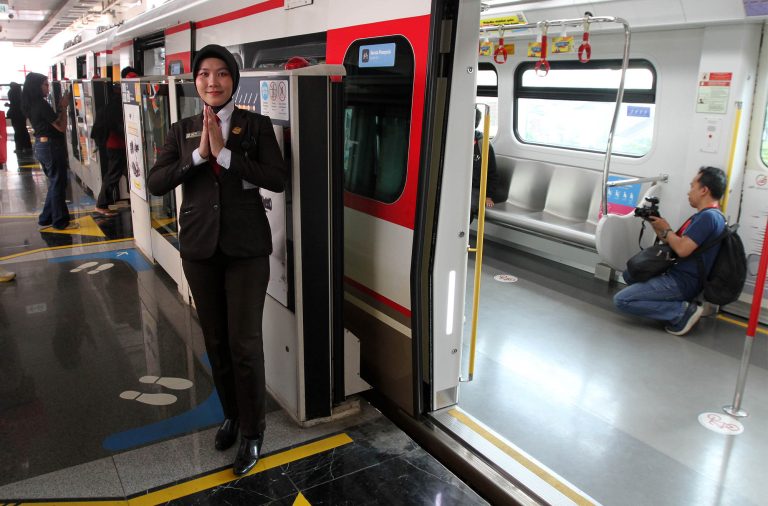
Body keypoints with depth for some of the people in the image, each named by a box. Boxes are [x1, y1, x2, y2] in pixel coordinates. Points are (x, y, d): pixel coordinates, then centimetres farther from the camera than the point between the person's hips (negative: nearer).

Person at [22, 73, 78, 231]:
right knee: (58, 184, 1)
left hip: (41, 146, 10)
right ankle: (60, 222, 9)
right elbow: (61, 127, -15)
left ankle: (46, 218, 26)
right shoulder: (42, 105, -19)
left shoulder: (31, 105, 9)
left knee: (54, 183, 20)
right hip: (51, 146, -10)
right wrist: (63, 107, -9)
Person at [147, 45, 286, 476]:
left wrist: (224, 153, -19)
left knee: (245, 343, -1)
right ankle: (231, 413, 35)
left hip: (247, 248, -3)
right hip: (200, 248, 4)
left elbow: (278, 179, -14)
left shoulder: (256, 125, -1)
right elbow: (155, 183, -3)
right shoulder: (182, 131, 7)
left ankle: (253, 431, 18)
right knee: (216, 341, 14)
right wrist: (199, 155, -15)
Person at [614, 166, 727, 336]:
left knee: (621, 300, -17)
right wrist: (656, 226, 8)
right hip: (678, 275, 11)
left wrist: (666, 229, -7)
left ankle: (683, 311, -12)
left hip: (682, 282, -11)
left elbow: (682, 249, -25)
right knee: (630, 273, 25)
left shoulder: (708, 216, -19)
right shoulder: (705, 215, 16)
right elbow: (677, 242, 17)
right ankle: (678, 301, 9)